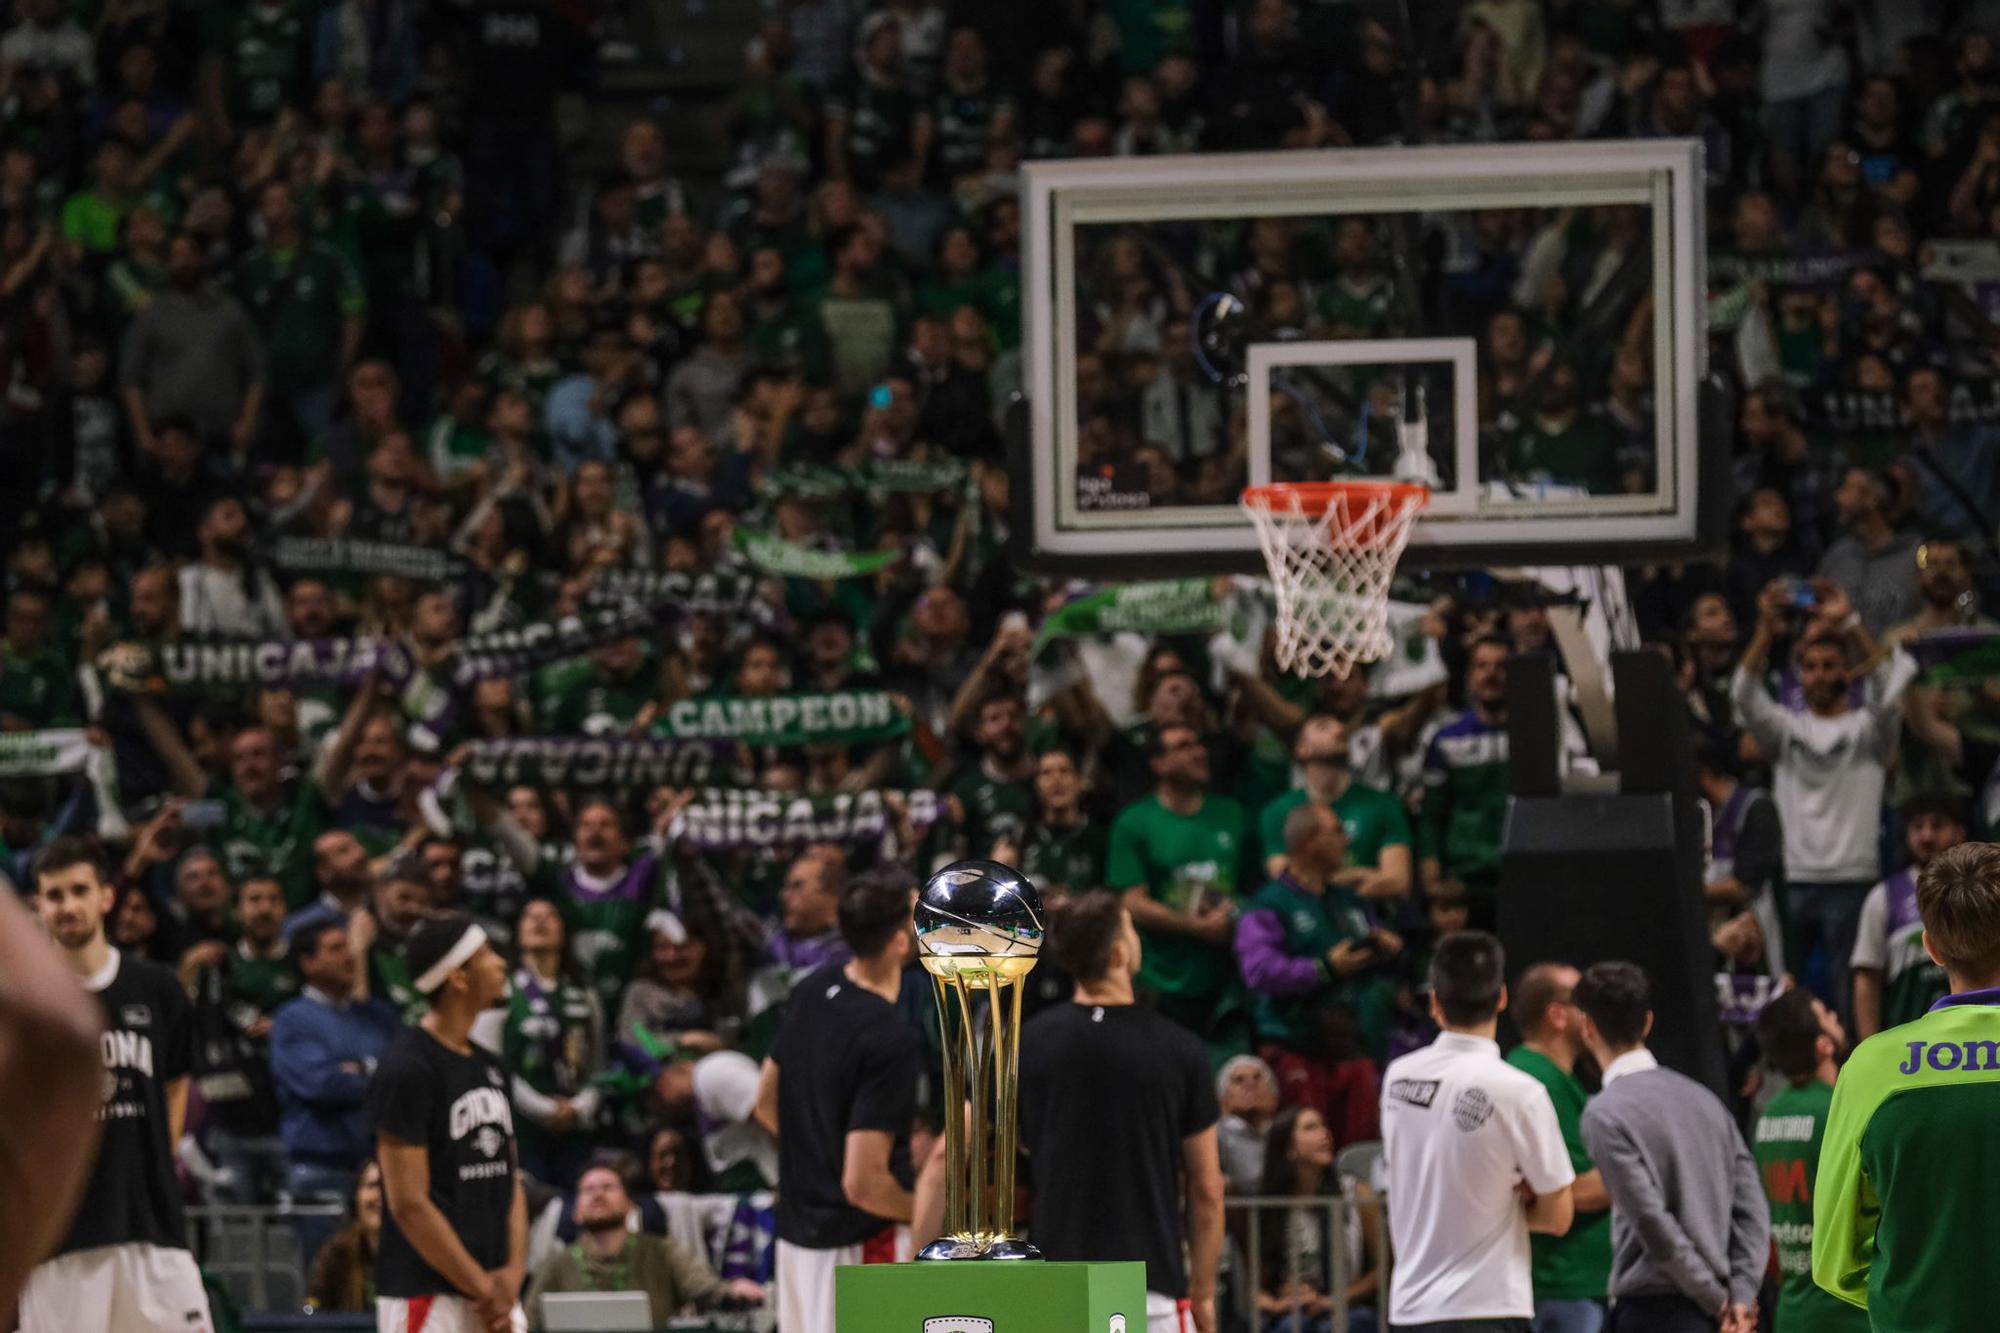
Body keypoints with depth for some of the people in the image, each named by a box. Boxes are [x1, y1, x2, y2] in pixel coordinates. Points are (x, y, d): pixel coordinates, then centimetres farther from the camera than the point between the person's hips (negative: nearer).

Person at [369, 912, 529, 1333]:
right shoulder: (406, 1069, -12)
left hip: (495, 1292, 8)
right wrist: (483, 1289, -14)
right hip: (427, 1298, -8)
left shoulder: (490, 1068, 15)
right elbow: (409, 1204, -16)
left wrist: (511, 1274, 0)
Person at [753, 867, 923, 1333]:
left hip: (798, 1227, 8)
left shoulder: (816, 988, 1)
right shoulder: (892, 1042, -24)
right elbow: (864, 1184, -24)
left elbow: (767, 1105, 15)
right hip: (861, 1241, -8)